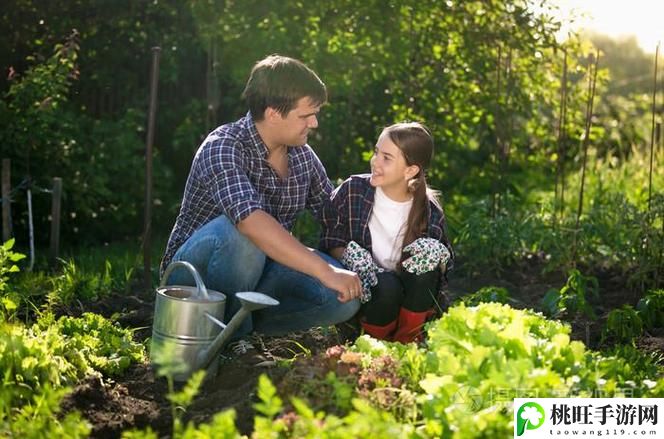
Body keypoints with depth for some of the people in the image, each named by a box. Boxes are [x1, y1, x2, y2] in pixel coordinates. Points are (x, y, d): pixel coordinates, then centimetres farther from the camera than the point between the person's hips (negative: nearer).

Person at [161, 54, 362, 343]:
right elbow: (251, 221, -39)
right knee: (237, 232, -38)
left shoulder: (303, 155, 0)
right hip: (197, 272, -6)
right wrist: (325, 270, -43)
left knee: (346, 294, -18)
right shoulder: (223, 148, -23)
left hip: (258, 270, 6)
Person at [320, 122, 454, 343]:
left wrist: (436, 260, -23)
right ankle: (375, 341, -3)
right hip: (364, 295, -2)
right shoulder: (351, 192, -6)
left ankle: (407, 339, -10)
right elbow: (331, 244, -2)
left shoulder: (429, 211, -4)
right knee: (386, 286, -36)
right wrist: (349, 258, -25)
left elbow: (444, 264, 3)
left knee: (427, 253, -27)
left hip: (409, 298, 2)